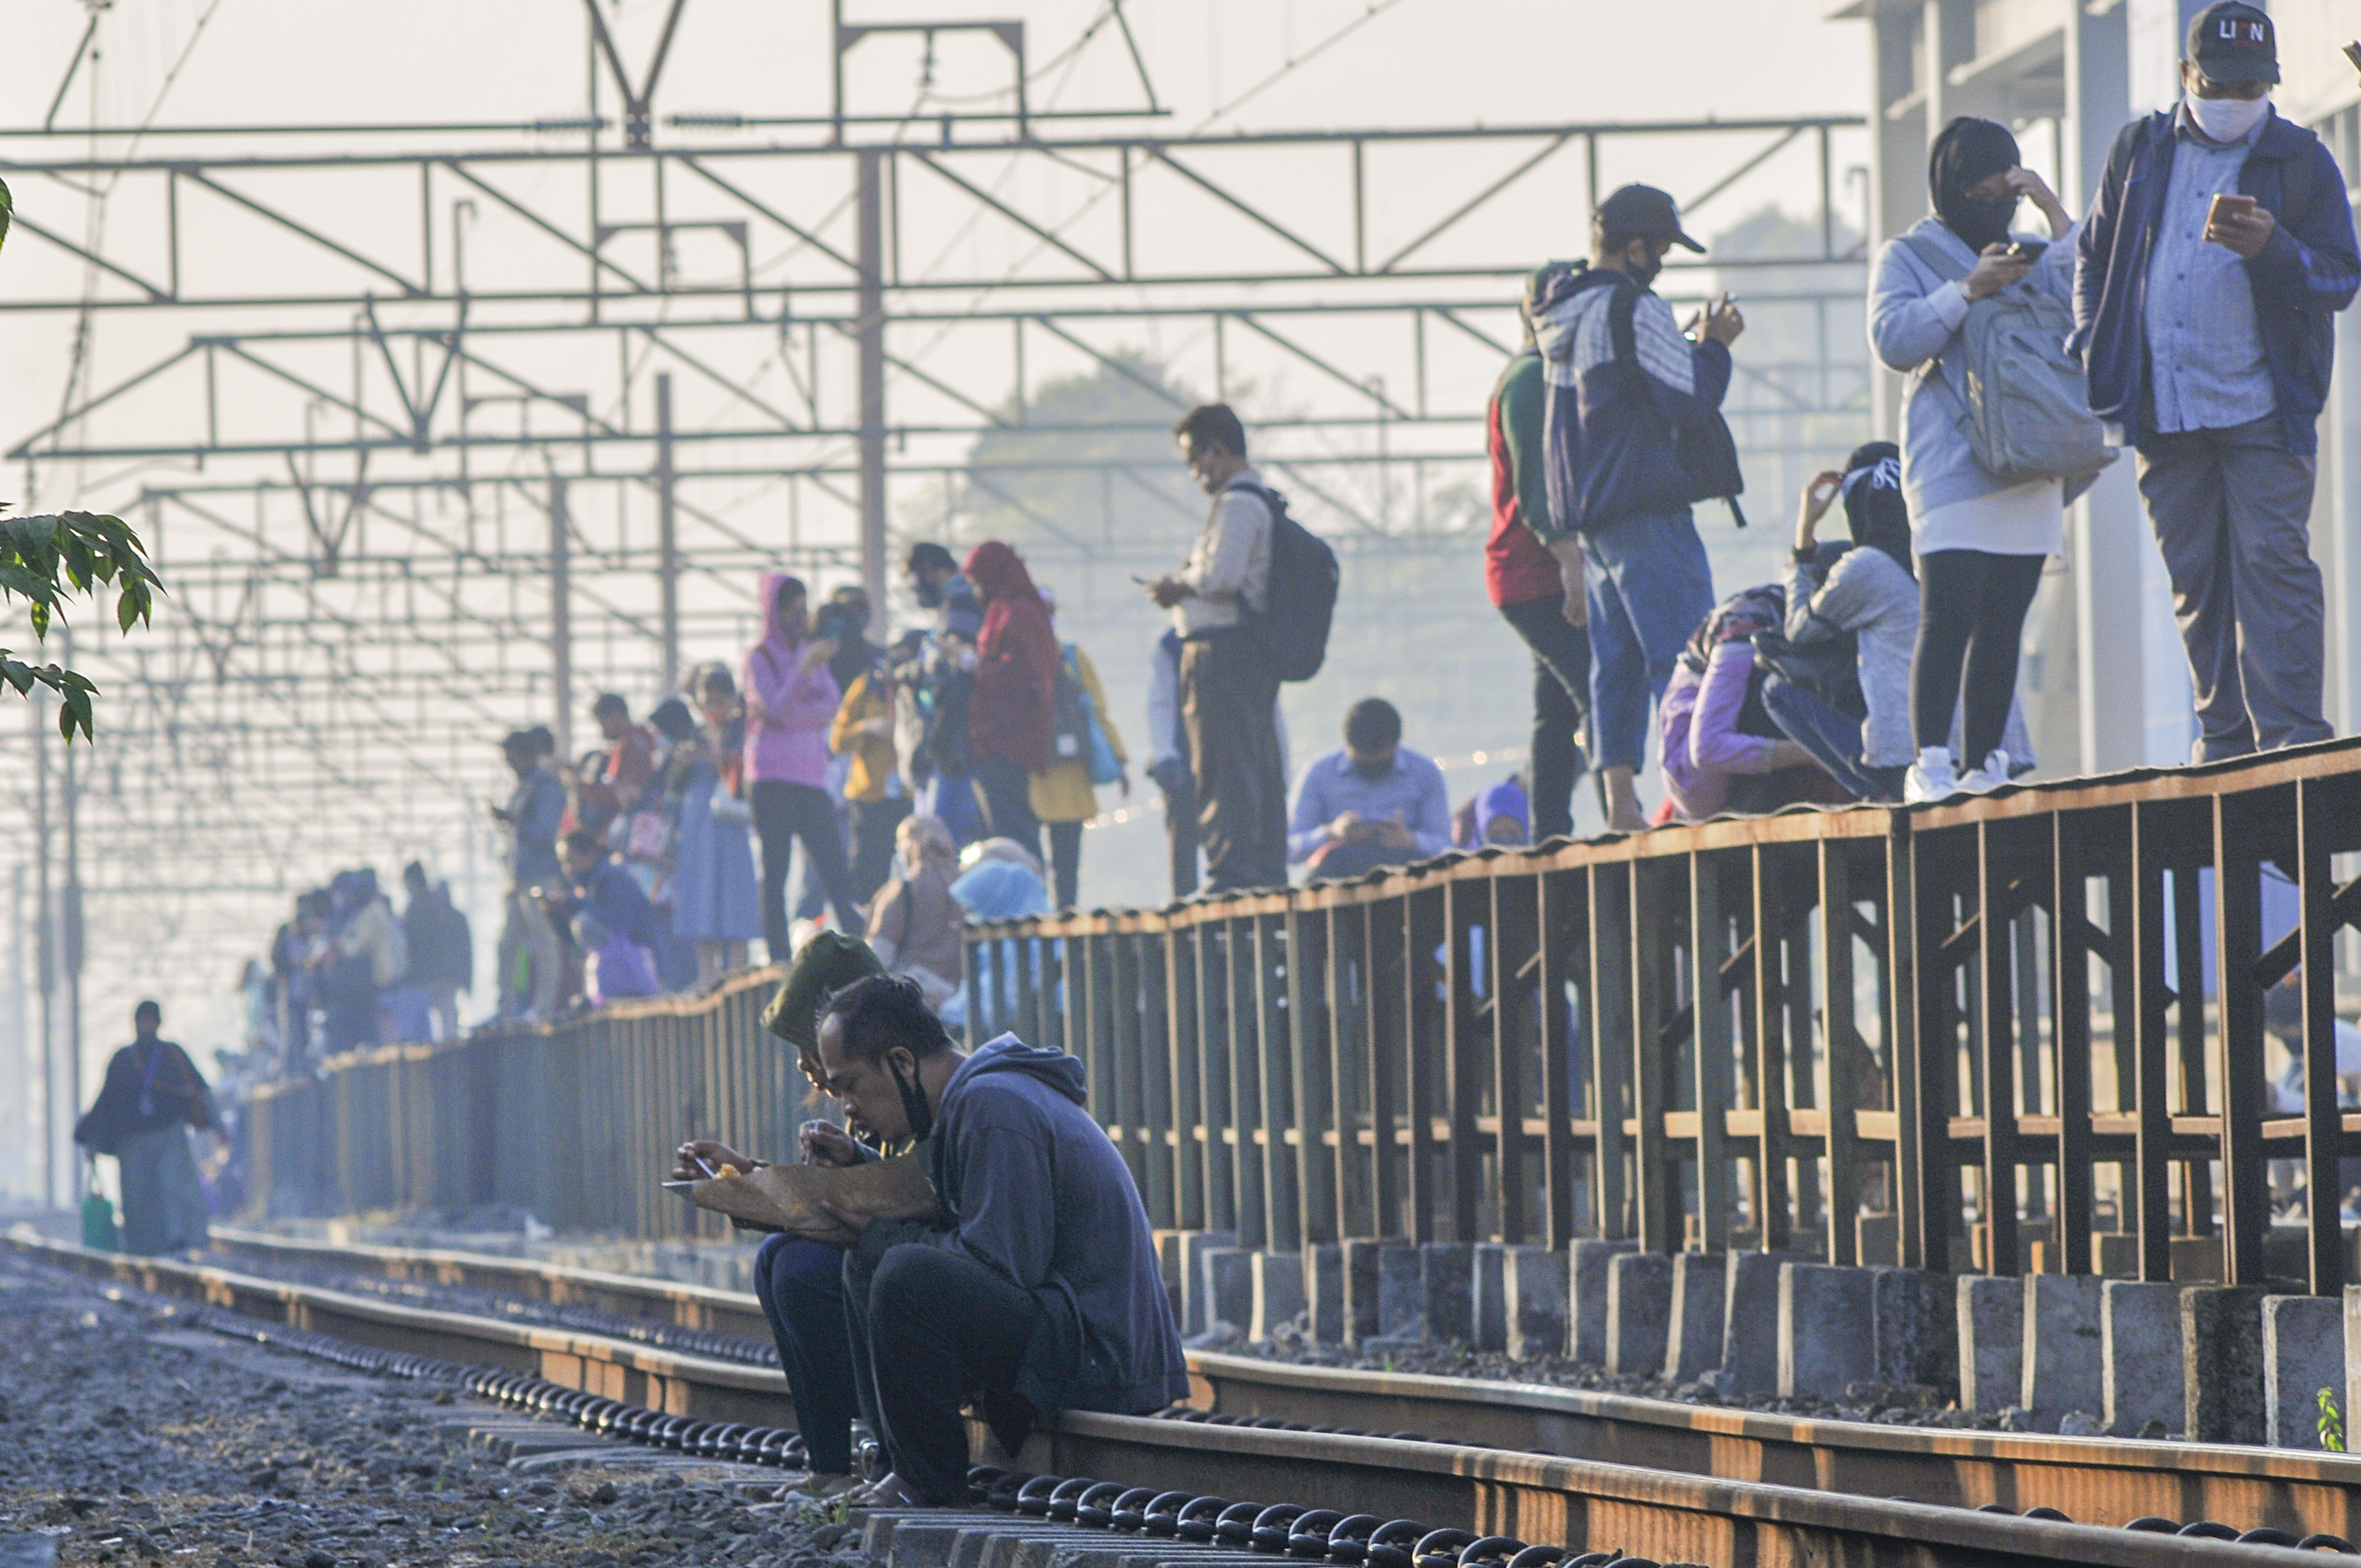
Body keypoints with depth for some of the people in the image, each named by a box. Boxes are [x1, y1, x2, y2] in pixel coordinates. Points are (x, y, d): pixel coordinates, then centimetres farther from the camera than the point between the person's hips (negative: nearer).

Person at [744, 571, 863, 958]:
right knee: (775, 872, -5)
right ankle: (780, 963, -7)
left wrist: (787, 716, -12)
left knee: (835, 869, -3)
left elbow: (831, 705, 2)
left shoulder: (810, 652, 16)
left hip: (812, 779, 5)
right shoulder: (759, 657, 0)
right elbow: (777, 709, -14)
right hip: (773, 777, -5)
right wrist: (806, 668, -26)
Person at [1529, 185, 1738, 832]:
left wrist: (1684, 342, 16)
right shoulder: (1632, 309, -14)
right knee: (1683, 657, -9)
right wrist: (1714, 344, 1)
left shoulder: (1561, 313, 14)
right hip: (1645, 511, -9)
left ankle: (1621, 803, 7)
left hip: (1587, 512, 9)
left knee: (1616, 662, 10)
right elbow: (1688, 402, -15)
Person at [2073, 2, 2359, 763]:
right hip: (2163, 409, 4)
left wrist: (2271, 249, -23)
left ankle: (2291, 735, -15)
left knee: (2273, 565, -11)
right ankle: (2225, 738, 11)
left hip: (2264, 409, -4)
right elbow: (2095, 254, 21)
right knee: (2194, 578, 5)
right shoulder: (2141, 150, 12)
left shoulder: (2300, 160, 2)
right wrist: (2094, 343, 7)